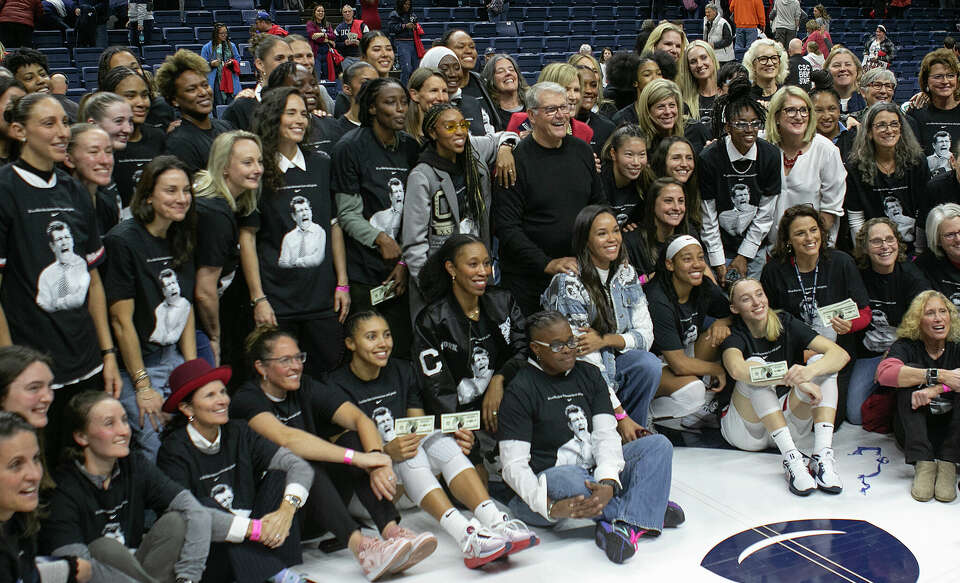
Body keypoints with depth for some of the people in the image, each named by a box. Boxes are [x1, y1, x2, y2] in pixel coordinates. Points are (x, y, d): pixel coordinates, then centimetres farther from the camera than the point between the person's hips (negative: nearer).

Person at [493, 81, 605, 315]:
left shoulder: (581, 150, 7)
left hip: (580, 271, 5)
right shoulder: (516, 159, -12)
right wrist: (548, 264, -22)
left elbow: (599, 205, 18)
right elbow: (507, 227, -15)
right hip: (530, 281, -5)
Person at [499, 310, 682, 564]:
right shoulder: (520, 391, -7)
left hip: (596, 470, 6)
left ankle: (628, 524, -33)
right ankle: (647, 515, -19)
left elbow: (606, 434, 0)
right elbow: (514, 464, -14)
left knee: (658, 444, -11)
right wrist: (549, 507, -31)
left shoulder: (589, 374, 11)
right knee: (566, 480, -40)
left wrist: (607, 482, -22)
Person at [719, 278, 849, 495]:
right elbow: (737, 369, -36)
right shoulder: (734, 336, -10)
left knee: (821, 362, -14)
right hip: (745, 432, -4)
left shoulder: (785, 324, 0)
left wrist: (810, 371, -34)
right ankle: (792, 459, -38)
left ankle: (823, 455, -32)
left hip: (787, 424, 4)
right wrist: (792, 378, -42)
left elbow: (841, 354, -12)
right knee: (755, 364, -27)